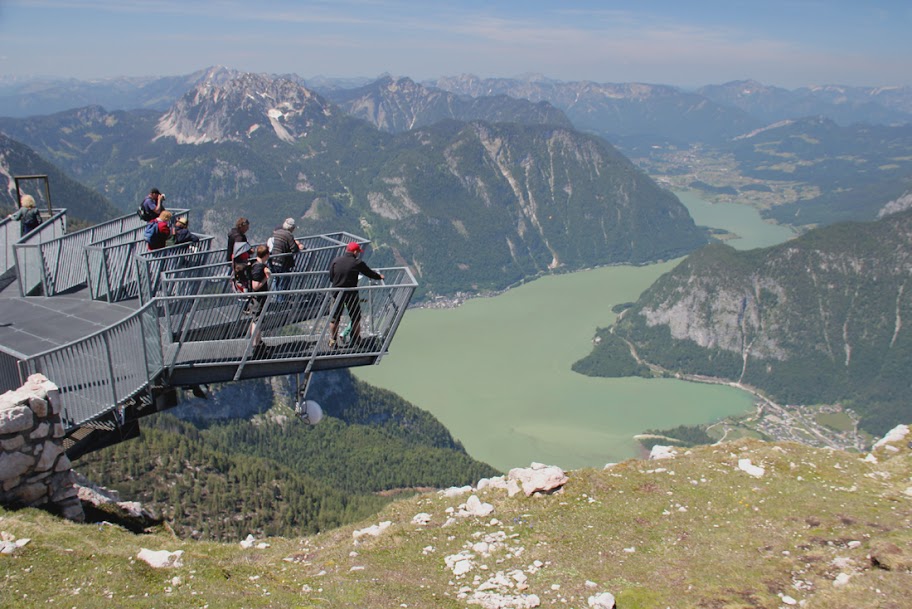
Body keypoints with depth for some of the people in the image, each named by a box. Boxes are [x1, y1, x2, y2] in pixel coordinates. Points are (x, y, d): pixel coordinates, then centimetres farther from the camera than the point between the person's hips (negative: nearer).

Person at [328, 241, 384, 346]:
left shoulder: (335, 261, -3)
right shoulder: (358, 263, -9)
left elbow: (330, 277, 1)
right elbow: (369, 273, 2)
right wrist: (379, 276, 22)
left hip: (336, 292, 2)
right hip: (351, 293, -2)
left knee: (334, 318, 12)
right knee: (355, 318, 13)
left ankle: (332, 341, 11)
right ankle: (356, 341, 19)